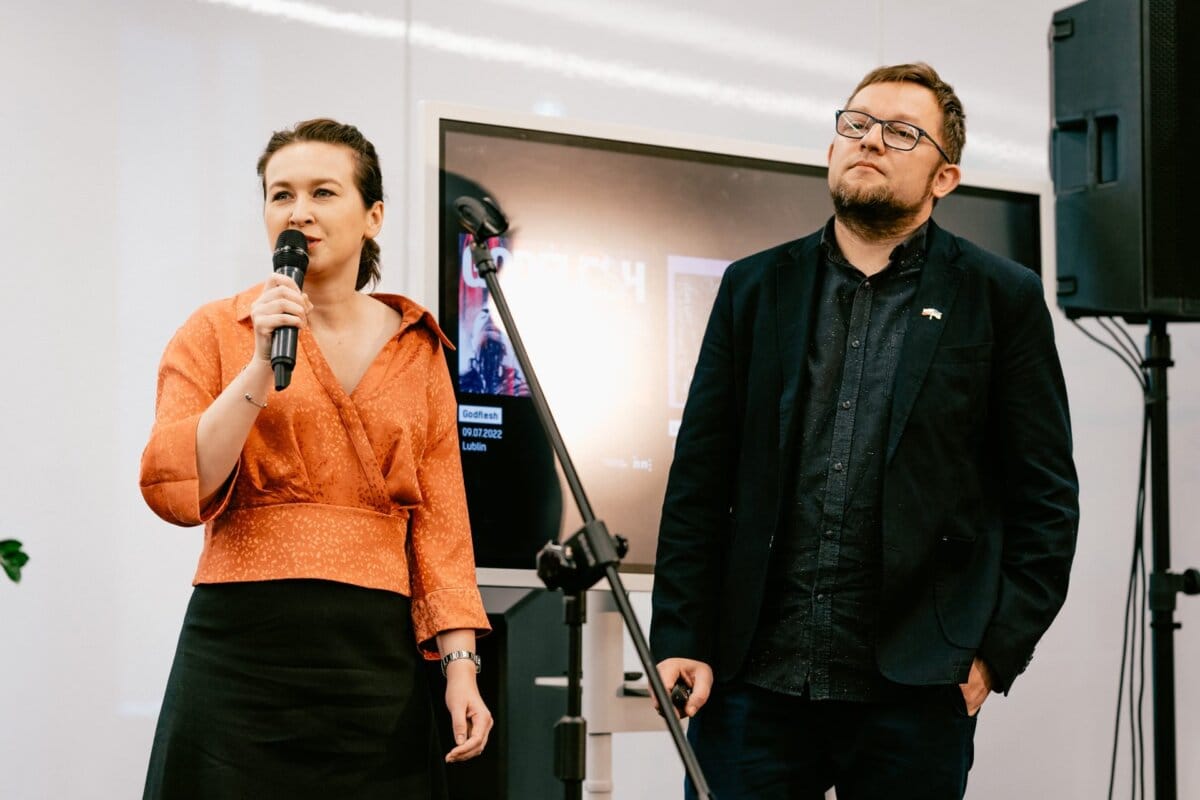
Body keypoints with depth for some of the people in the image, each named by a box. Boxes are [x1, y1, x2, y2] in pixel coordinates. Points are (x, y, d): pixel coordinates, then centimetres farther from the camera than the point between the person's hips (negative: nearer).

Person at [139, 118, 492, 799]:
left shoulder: (417, 349, 11)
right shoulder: (217, 332, 4)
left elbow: (440, 520, 7)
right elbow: (172, 490, -7)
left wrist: (461, 665, -2)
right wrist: (261, 367, -14)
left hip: (378, 662, 2)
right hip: (243, 652, -2)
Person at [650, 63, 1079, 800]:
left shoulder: (1000, 298, 4)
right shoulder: (756, 288, 11)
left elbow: (1046, 498, 3)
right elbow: (699, 482, 9)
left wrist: (999, 651, -5)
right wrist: (682, 641, 1)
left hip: (916, 688, -2)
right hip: (754, 678, 2)